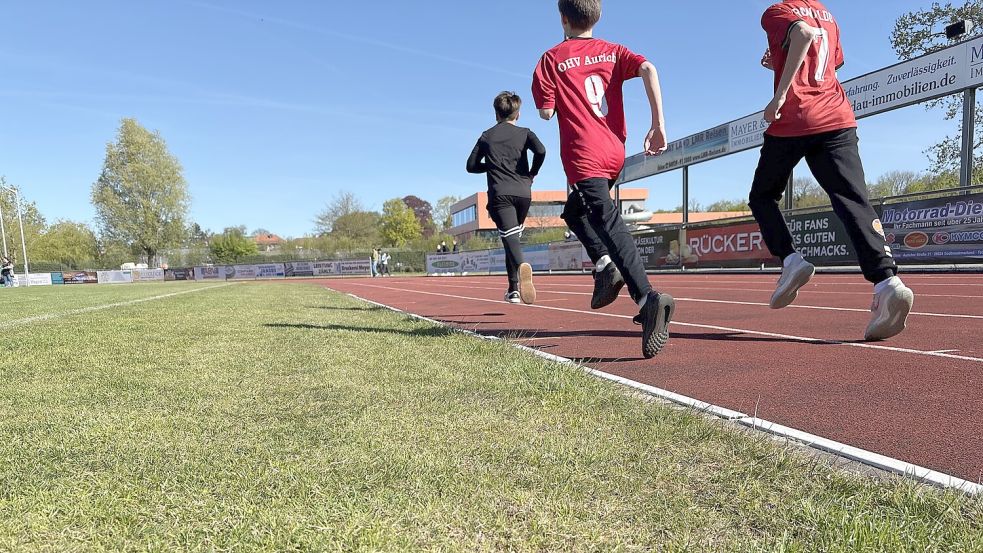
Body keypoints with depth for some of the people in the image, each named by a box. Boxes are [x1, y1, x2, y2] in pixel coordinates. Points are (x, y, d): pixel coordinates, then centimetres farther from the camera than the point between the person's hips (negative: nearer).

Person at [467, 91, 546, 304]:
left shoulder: (487, 136, 16)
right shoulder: (524, 133, 12)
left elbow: (471, 165, 14)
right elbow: (541, 151, -7)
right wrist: (531, 174, 8)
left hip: (500, 193, -1)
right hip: (523, 192, 2)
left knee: (509, 236, -15)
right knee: (514, 235, 16)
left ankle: (522, 265, -47)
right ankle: (513, 288, 18)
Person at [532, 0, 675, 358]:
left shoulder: (552, 58, 6)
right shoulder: (612, 51, 15)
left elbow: (546, 111, 0)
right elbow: (648, 68, -3)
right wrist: (659, 124, -7)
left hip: (584, 156, -6)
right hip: (615, 152, 6)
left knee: (609, 224, -16)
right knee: (575, 211, 24)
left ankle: (648, 299, -33)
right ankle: (606, 265, 4)